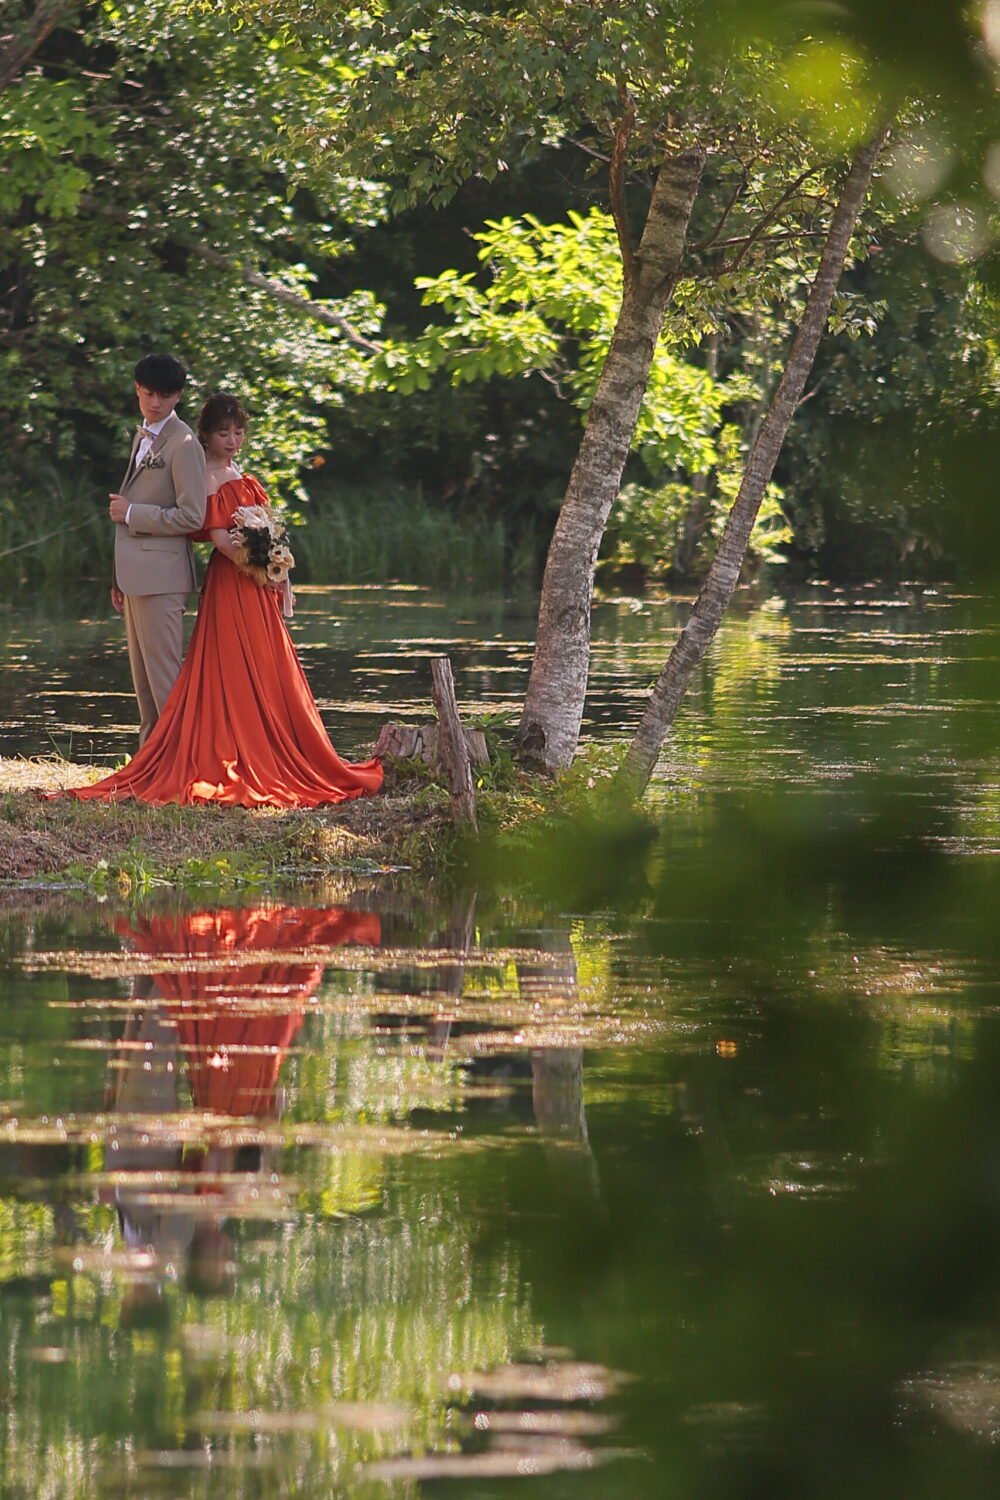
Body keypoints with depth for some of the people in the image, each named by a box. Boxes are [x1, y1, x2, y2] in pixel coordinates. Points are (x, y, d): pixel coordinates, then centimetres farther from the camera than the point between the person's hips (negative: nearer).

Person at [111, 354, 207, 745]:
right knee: (142, 675, 13)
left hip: (161, 574, -9)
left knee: (163, 674, -8)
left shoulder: (183, 444, -12)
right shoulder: (142, 437, 17)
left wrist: (131, 513, -12)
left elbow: (191, 517, -17)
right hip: (136, 574, 9)